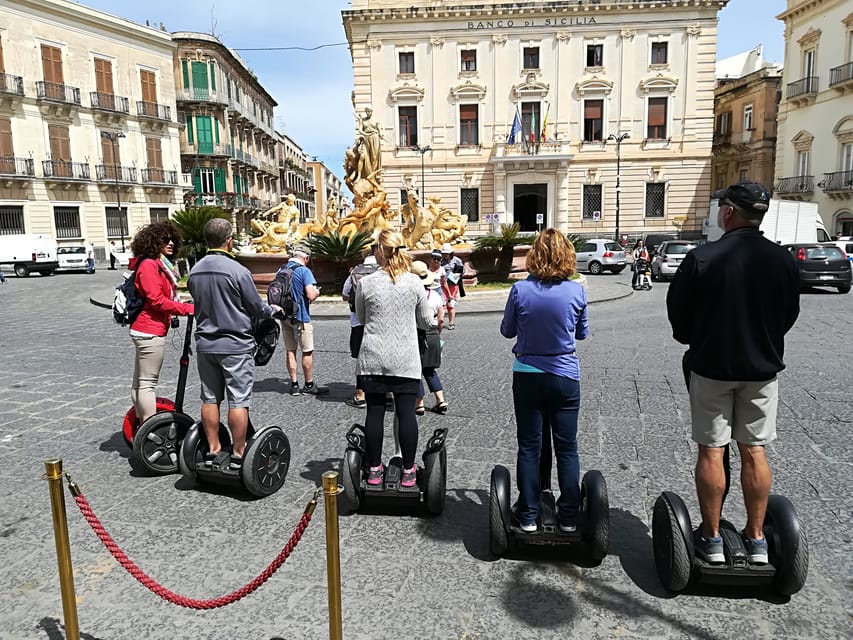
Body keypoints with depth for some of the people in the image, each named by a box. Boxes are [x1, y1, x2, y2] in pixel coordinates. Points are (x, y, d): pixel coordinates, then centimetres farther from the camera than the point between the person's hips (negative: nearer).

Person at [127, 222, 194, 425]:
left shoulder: (160, 264, 17)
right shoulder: (149, 265, -14)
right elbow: (156, 300, -21)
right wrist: (187, 308, -22)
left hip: (145, 330, 11)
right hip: (150, 331, -11)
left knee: (140, 381, 16)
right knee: (148, 383, -5)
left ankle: (141, 425, 27)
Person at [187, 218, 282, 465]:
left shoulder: (194, 271, 4)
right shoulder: (237, 271, -16)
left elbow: (200, 305, 14)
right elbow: (256, 308, -8)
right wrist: (273, 310, 13)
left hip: (205, 344, 6)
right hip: (235, 345, -6)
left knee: (210, 399, 13)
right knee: (238, 401, 1)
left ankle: (213, 449, 21)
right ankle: (238, 454, 7)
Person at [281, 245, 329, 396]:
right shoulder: (304, 271, -12)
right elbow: (311, 295, -20)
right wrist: (317, 292, 1)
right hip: (300, 317, -6)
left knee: (290, 351, 10)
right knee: (307, 352, 4)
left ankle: (294, 385, 13)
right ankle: (309, 385, 11)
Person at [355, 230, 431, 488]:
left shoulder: (365, 284, -5)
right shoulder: (414, 282, -4)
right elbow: (425, 321, 7)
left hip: (373, 360, 0)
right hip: (405, 360, 0)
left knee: (375, 412, 8)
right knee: (406, 413, 4)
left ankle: (374, 469, 18)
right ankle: (408, 471, 12)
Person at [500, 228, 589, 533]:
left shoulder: (520, 290, -12)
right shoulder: (577, 291, -9)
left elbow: (507, 330, 1)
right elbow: (582, 333, 5)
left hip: (527, 377, 0)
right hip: (565, 377, 0)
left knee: (529, 448, 10)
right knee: (567, 449, 12)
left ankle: (528, 516, 18)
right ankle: (568, 517, 20)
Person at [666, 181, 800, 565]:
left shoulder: (701, 258, -15)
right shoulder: (784, 260, -3)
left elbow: (677, 313, -6)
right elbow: (789, 316, 8)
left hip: (711, 367, -3)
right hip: (762, 368, 4)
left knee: (711, 451, 6)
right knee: (754, 451, 11)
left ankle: (711, 539, 15)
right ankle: (756, 539, 22)